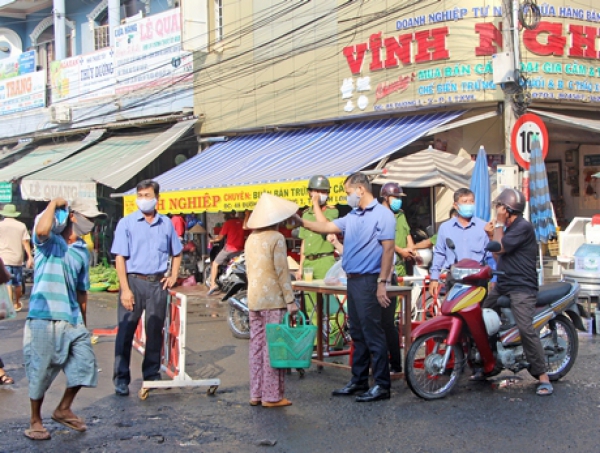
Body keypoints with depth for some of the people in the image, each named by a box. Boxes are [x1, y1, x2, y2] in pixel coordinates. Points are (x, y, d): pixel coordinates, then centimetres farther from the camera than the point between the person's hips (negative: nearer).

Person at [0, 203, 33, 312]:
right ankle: (17, 303, 33)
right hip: (17, 258, 3)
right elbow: (25, 242, 0)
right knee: (17, 283, 17)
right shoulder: (21, 226, 6)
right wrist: (30, 257, -2)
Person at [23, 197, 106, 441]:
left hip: (72, 320, 6)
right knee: (41, 372, 3)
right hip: (44, 318, -6)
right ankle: (35, 421, 21)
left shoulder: (83, 251, 14)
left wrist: (83, 320, 22)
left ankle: (63, 410, 27)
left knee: (84, 364, 5)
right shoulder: (49, 240, -3)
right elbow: (42, 230, -30)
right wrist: (55, 203, -15)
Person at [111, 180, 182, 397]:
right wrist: (125, 289, -12)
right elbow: (120, 258, -5)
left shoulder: (166, 224, 9)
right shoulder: (126, 223, -1)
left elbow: (176, 253, 21)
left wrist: (173, 277, 8)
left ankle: (152, 374, 21)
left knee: (155, 331, 9)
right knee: (125, 331, -2)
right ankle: (121, 379, 4)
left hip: (157, 283, 3)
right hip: (133, 281, -3)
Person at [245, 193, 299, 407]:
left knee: (256, 345, 10)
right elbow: (282, 271, -13)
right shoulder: (276, 238, -10)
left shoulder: (251, 239, 11)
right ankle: (272, 396, 0)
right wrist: (290, 300, -10)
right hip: (273, 299, -7)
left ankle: (256, 394, 14)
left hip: (254, 299, 7)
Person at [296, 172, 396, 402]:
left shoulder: (382, 214, -9)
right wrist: (300, 221, 2)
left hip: (369, 281, -9)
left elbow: (388, 248, -14)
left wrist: (382, 283, -19)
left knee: (373, 334, -7)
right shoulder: (352, 217, 16)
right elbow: (327, 227, 14)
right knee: (357, 334, 13)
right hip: (353, 280, 9)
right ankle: (359, 381, 21)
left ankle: (382, 385, -2)